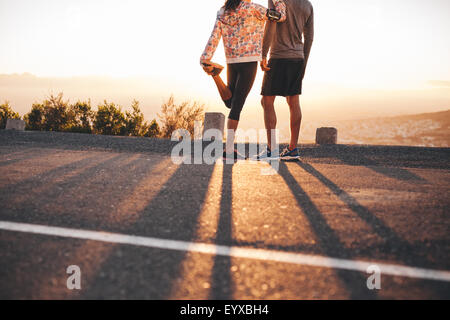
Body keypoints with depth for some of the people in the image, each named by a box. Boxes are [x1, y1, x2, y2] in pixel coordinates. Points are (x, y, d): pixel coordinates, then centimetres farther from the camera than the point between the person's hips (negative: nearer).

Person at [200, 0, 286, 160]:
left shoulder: (223, 13, 8)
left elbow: (214, 37, -1)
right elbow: (280, 16, -5)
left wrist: (205, 60, -8)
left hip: (231, 62, 6)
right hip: (249, 61, -6)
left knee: (230, 102, 21)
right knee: (237, 105, -7)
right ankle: (229, 148, -10)